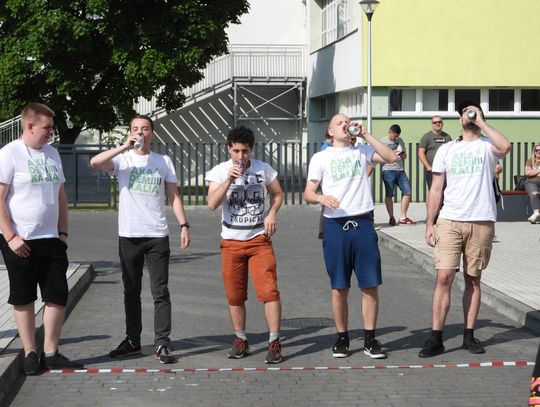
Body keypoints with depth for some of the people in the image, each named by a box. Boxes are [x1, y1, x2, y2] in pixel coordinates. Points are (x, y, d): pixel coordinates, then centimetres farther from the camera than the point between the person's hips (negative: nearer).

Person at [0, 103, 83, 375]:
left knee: (58, 297, 4)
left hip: (51, 240, 6)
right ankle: (30, 354, 13)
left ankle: (51, 353, 15)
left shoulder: (52, 154, 12)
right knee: (23, 299, 4)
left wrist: (63, 232, 11)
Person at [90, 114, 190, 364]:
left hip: (158, 236, 0)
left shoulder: (163, 162, 8)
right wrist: (124, 147, -19)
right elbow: (94, 163, -16)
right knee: (131, 292, 10)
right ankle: (132, 341, 21)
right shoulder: (122, 159, 3)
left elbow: (174, 196, 8)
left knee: (160, 292, -3)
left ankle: (162, 344, -2)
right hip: (129, 235, 0)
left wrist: (184, 225, -2)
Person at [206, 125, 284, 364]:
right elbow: (212, 204, -15)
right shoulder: (219, 171, -3)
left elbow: (278, 194, 14)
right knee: (234, 295, 7)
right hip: (231, 242, 1)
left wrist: (272, 213, -5)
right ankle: (241, 340, 22)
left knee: (269, 290, -11)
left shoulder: (263, 169, 0)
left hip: (260, 239, 0)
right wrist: (229, 179, -24)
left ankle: (274, 343, -6)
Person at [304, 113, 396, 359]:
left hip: (363, 223, 1)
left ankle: (370, 340, 9)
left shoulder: (362, 151, 12)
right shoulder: (320, 158, 8)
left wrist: (365, 135, -4)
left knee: (370, 285, 0)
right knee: (339, 288, 5)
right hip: (335, 225, -1)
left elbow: (391, 158, -4)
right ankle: (342, 339, 16)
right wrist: (321, 198, -19)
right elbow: (308, 194, 3)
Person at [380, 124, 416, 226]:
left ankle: (402, 217, 5)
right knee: (389, 194, -2)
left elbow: (405, 154, 25)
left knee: (407, 192, -2)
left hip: (400, 170, 5)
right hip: (388, 171, -5)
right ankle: (391, 218, 5)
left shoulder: (400, 140, 19)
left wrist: (402, 155, 0)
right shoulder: (382, 142, 1)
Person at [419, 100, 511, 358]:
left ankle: (469, 335, 16)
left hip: (481, 222, -1)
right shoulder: (446, 149, 11)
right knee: (444, 278, -6)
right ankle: (436, 338, -3)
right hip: (449, 221, 1)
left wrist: (482, 122, -10)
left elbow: (505, 147, -22)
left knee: (473, 279, 7)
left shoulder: (487, 146, 4)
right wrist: (429, 224, 3)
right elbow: (436, 189, 10)